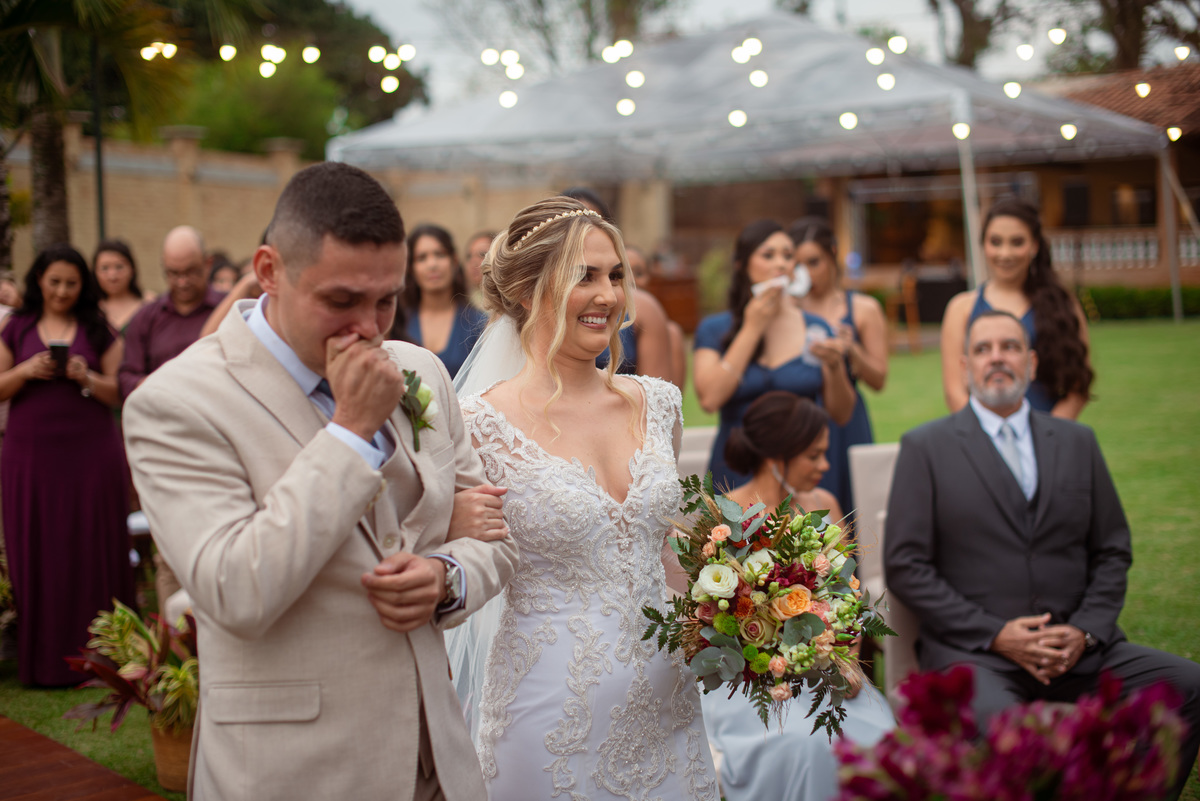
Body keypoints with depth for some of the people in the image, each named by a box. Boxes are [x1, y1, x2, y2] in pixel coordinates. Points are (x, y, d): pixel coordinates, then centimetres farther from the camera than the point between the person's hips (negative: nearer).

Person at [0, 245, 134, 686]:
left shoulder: (99, 330, 8)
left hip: (91, 453, 0)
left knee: (93, 551, 0)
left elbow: (119, 393, 4)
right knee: (37, 555, 0)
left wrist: (87, 378, -14)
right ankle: (45, 661, 8)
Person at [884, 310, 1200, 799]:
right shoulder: (926, 448, 5)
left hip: (1075, 646, 4)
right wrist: (996, 635, -11)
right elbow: (905, 566, -1)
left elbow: (1112, 552, 15)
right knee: (992, 719, -36)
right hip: (971, 649, -4)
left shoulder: (1077, 442, 16)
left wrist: (1085, 632, -3)